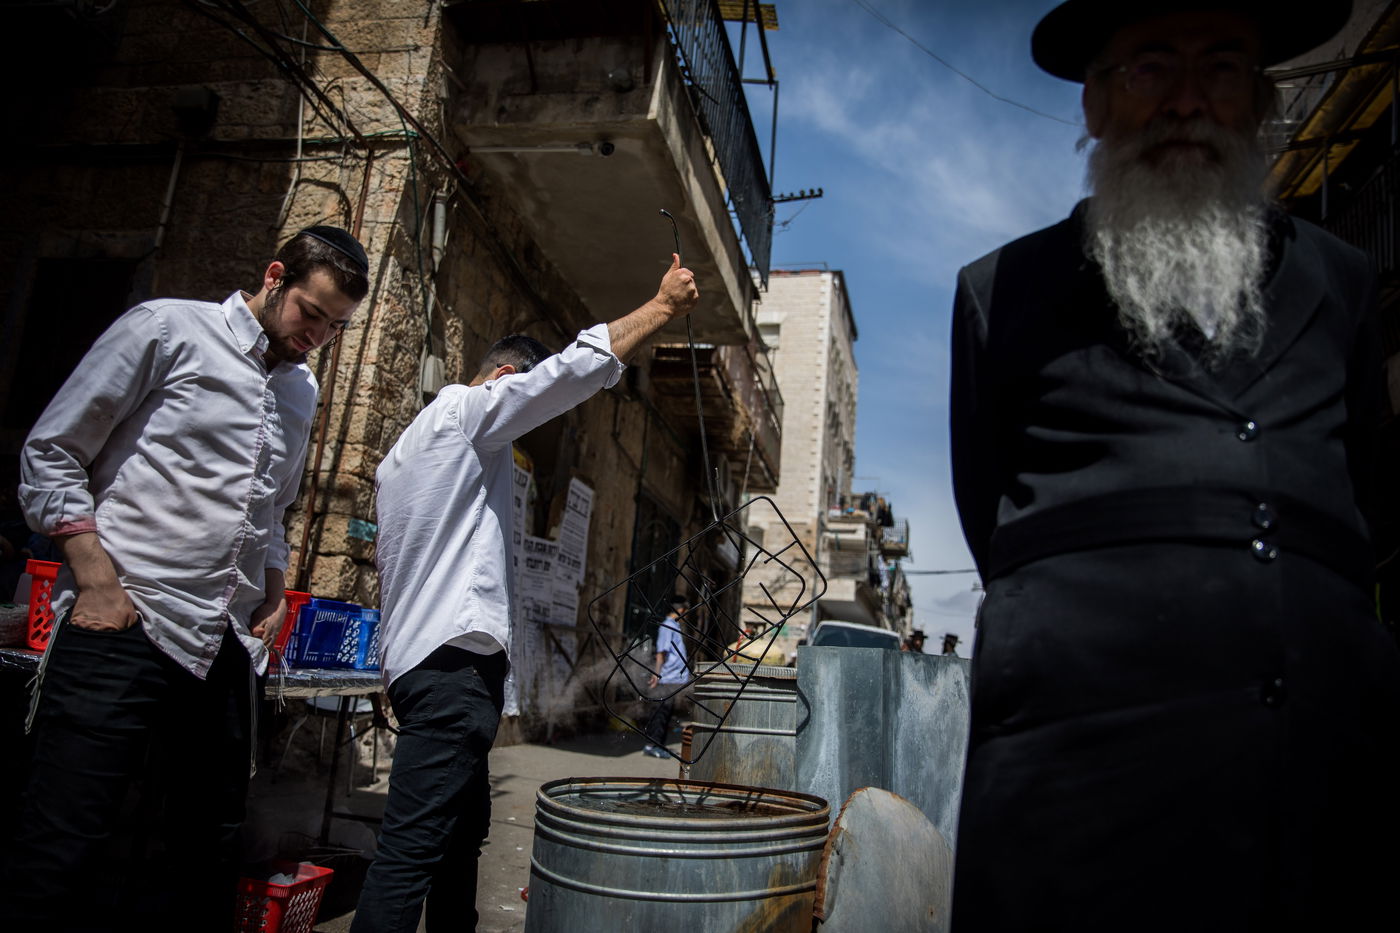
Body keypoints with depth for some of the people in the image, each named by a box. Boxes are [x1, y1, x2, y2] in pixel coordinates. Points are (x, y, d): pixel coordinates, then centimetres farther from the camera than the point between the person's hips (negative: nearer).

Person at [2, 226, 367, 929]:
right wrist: (98, 583, -11)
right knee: (60, 850, -4)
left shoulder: (303, 391, 18)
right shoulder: (168, 329, -1)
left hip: (226, 645, 6)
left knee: (212, 847, 12)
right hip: (123, 627, -6)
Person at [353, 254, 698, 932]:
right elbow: (576, 367, -12)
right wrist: (663, 305, -4)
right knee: (412, 849, -12)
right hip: (454, 658, -11)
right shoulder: (465, 408, -3)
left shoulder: (403, 454, 26)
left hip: (419, 662, 11)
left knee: (464, 829, 16)